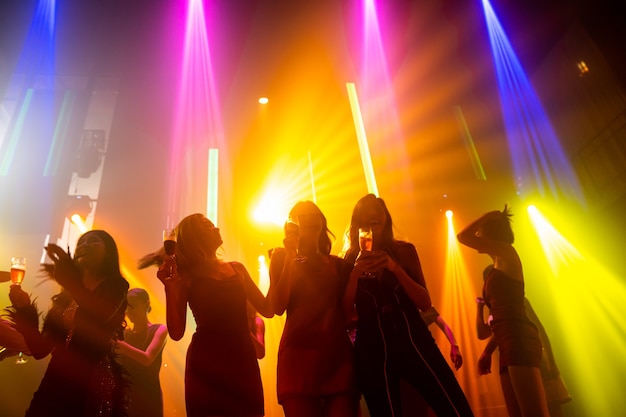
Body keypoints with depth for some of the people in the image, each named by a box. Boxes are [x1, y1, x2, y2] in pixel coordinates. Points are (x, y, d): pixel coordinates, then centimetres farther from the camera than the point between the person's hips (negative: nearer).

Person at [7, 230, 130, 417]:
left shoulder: (115, 287, -1)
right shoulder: (65, 296, 14)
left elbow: (100, 320, -24)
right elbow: (40, 349, 10)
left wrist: (72, 280, -30)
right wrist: (24, 309, 0)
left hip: (92, 389, -5)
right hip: (54, 386, 5)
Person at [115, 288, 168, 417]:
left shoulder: (159, 329, -3)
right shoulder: (124, 333, 10)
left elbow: (147, 359, -19)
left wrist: (119, 344, -30)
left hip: (148, 398, -4)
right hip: (125, 397, 4)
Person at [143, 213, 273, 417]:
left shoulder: (237, 269, 12)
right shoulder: (186, 277, 2)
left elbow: (267, 309, 10)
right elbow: (176, 333, -6)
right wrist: (170, 286, -14)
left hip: (243, 361, 3)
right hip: (206, 366, -3)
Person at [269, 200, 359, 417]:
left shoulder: (338, 264, 15)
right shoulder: (282, 257, 9)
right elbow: (278, 307, -6)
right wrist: (290, 257, -6)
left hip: (338, 354, 2)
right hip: (298, 355, -2)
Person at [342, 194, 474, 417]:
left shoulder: (404, 250, 9)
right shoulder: (350, 260, 7)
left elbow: (425, 304, 2)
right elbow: (346, 312, 0)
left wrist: (395, 268, -12)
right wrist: (356, 273, -15)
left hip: (413, 339, 1)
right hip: (373, 348, 0)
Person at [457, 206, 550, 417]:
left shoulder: (507, 252, 3)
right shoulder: (497, 269, 25)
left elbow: (462, 236, -7)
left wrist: (487, 216, 8)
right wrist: (487, 351, 21)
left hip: (519, 340, -9)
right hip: (509, 345, 9)